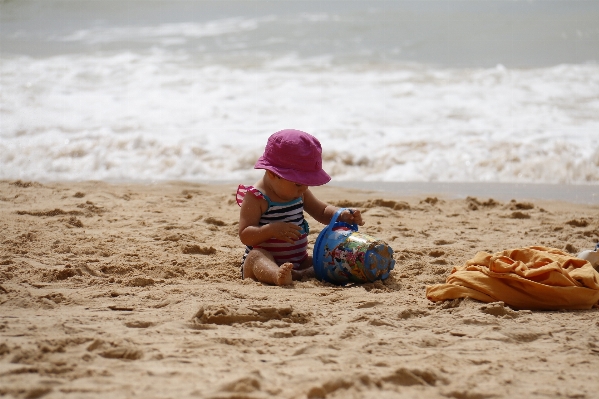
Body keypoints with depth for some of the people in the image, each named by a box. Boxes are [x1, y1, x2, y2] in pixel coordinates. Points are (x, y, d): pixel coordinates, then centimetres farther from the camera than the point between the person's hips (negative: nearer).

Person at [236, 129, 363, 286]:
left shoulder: (300, 194, 9)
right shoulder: (256, 198, -13)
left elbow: (323, 211, 21)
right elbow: (245, 236, -17)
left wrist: (342, 215, -1)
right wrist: (271, 230, -34)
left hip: (298, 263, 7)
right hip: (265, 261, -7)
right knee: (256, 256, -37)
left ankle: (299, 274, -40)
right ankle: (277, 275, -69)